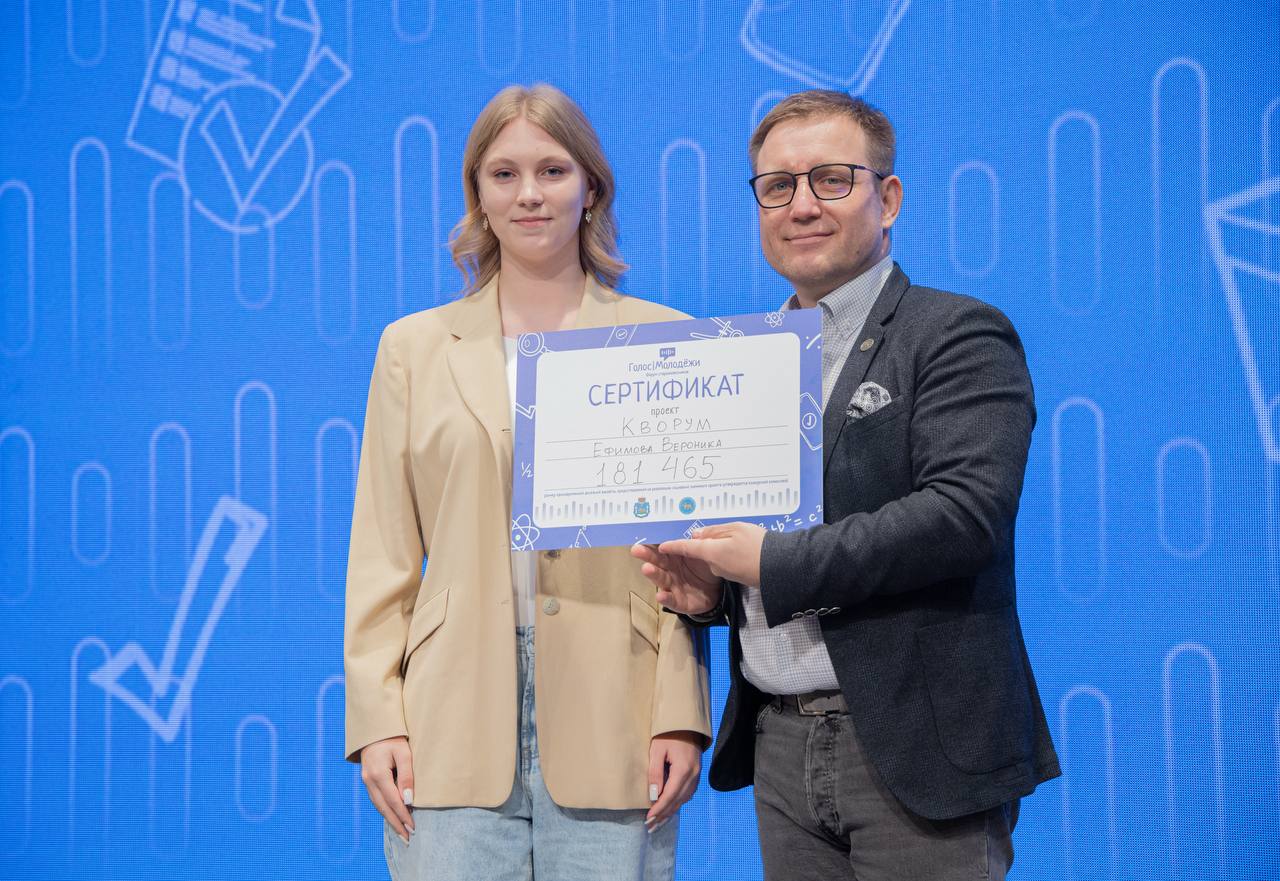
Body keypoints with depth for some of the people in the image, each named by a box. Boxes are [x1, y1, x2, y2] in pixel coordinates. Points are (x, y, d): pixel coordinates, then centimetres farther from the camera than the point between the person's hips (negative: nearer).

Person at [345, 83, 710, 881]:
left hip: (609, 726, -1)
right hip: (456, 731, 1)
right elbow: (383, 558, 9)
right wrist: (376, 719, 0)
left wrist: (681, 716, -4)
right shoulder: (414, 348, 12)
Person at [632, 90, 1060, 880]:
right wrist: (707, 585, 1)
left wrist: (774, 563, -18)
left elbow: (965, 513, -19)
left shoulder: (960, 335, -6)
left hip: (916, 749, -6)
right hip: (780, 749, 6)